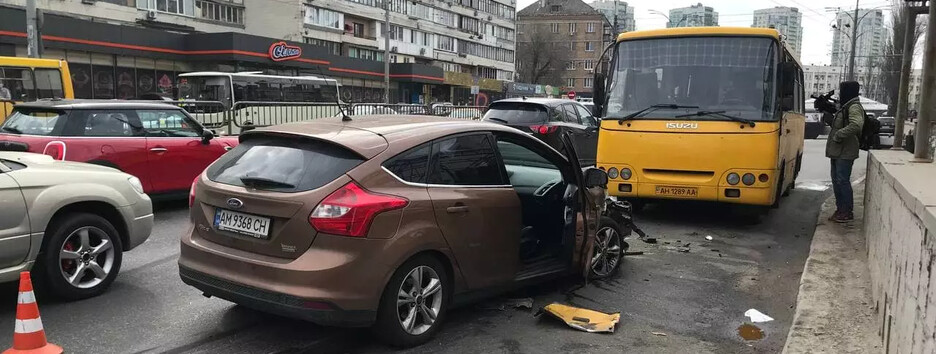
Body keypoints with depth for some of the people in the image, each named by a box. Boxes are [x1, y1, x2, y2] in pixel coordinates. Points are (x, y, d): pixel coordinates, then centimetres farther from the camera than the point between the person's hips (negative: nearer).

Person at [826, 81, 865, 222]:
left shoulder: (854, 107, -13)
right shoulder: (845, 106, 18)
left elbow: (857, 125, -28)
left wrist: (839, 135, -23)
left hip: (845, 152, -10)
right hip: (837, 151, 10)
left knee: (842, 180, -7)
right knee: (836, 180, 12)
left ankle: (848, 212, 0)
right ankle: (840, 209, 20)